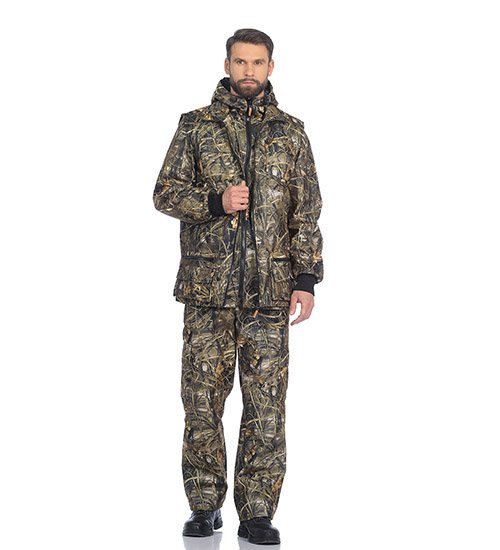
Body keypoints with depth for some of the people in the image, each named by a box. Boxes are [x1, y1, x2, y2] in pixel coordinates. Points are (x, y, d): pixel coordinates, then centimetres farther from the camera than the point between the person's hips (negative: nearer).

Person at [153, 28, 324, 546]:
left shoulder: (290, 133, 9)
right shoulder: (196, 126, 7)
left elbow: (307, 211, 8)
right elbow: (166, 192, 5)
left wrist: (305, 280, -2)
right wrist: (215, 201, -14)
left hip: (269, 289, 0)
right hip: (208, 287, 0)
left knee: (266, 402, 0)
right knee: (202, 399, 3)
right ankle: (204, 507, 17)